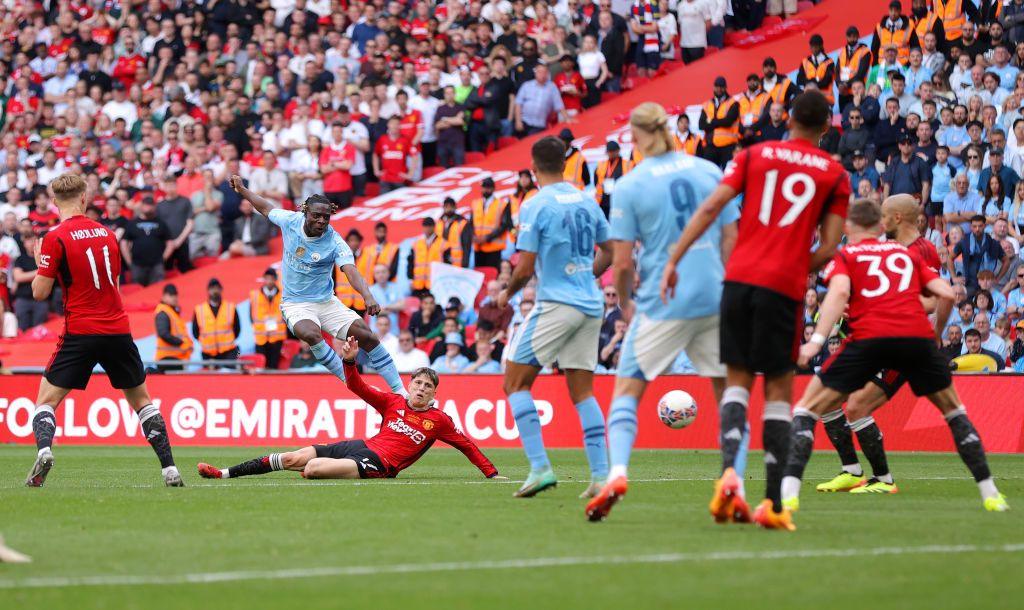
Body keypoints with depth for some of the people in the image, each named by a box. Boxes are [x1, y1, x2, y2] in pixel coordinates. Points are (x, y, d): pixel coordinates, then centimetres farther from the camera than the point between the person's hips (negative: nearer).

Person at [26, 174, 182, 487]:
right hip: (118, 329, 4)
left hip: (80, 332, -4)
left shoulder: (56, 238, -7)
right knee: (142, 400, 17)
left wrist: (40, 264, 11)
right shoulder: (106, 233, 9)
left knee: (46, 401, 4)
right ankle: (169, 469, 9)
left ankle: (44, 449, -25)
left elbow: (40, 292, -7)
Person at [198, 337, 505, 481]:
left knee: (313, 468, -27)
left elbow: (466, 445, 8)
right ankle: (225, 473, 1)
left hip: (380, 464, -5)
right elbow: (357, 386, 10)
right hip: (363, 446, 5)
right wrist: (350, 361, -8)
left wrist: (491, 473, 4)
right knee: (293, 458, -3)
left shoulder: (438, 420, 2)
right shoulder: (393, 401, 12)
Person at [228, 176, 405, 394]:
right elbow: (266, 208, 13)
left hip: (326, 302, 0)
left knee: (367, 336, -14)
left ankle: (399, 390, -2)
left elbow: (351, 271, -33)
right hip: (295, 304, 0)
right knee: (311, 334, -35)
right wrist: (242, 190, 20)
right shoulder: (290, 221, -9)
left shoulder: (334, 242, -17)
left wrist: (367, 296, -51)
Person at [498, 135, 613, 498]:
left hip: (556, 305, -6)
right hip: (591, 305, 6)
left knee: (516, 383, 3)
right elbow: (608, 252, 17)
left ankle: (540, 466, -9)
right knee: (582, 391, 10)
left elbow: (525, 268, -11)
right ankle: (601, 475, 0)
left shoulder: (536, 207, -10)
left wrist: (506, 295, 6)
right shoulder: (587, 202, 9)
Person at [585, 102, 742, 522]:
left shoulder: (630, 186, -4)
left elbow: (622, 262, -4)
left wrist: (625, 305, 12)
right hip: (715, 299, 3)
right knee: (728, 391, 11)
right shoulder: (709, 172, 5)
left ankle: (617, 472, -13)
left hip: (662, 302, -2)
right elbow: (731, 239, 6)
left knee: (627, 389, 7)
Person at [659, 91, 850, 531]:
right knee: (778, 391, 6)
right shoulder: (835, 174, 8)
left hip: (739, 278, 1)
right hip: (784, 286, -1)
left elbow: (711, 207, 1)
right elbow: (828, 248, 2)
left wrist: (673, 260, 1)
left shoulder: (754, 155, 11)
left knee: (737, 380, 11)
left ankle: (729, 469, -13)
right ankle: (772, 503, 2)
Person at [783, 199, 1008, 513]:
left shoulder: (845, 255, 16)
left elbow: (839, 291, -5)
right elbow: (946, 294, 14)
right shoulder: (906, 253, 25)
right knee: (953, 410, 25)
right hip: (917, 335, 2)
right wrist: (935, 334, 30)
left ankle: (789, 491, -9)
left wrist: (817, 340, -12)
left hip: (868, 338, -2)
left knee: (807, 409, 9)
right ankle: (990, 493, 21)